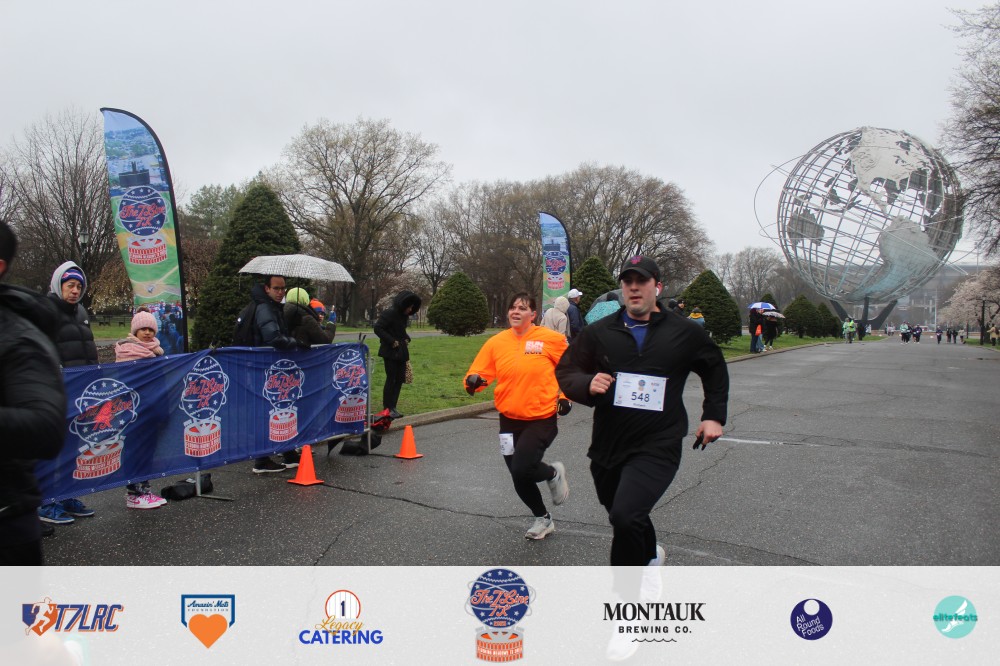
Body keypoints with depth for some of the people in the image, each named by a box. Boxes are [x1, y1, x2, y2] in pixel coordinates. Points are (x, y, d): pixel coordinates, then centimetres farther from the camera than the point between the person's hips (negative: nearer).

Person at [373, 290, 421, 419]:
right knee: (391, 379, -5)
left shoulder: (404, 315, 13)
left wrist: (406, 339, 6)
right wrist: (392, 341, -19)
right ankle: (387, 409, 3)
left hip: (401, 351, 8)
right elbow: (378, 328, -16)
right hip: (390, 352, -8)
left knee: (399, 379, 8)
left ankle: (392, 407, 15)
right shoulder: (389, 313, -13)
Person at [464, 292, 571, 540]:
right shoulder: (496, 342, -1)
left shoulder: (551, 339, -8)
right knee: (519, 478, 10)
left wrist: (565, 396, -3)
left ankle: (554, 473, 17)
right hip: (509, 420, 4)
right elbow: (478, 374, 1)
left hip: (542, 419, -4)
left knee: (521, 469, -19)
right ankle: (543, 519, 37)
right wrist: (474, 381, -21)